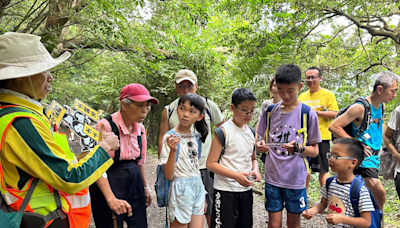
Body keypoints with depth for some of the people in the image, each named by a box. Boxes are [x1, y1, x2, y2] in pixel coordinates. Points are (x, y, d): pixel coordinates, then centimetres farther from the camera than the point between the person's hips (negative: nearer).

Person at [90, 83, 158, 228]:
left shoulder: (140, 128, 4)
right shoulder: (105, 125, -17)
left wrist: (145, 187, 19)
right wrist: (111, 198, -27)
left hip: (135, 186, 6)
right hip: (108, 187, -6)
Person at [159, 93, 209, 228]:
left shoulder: (196, 137, 4)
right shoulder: (170, 137, -12)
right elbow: (168, 175, -16)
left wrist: (203, 197, 14)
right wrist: (173, 150, -31)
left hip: (198, 187, 6)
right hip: (181, 190, -5)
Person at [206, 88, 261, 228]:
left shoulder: (251, 132, 7)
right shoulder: (223, 131, -13)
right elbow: (211, 163, -15)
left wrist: (255, 170, -4)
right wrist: (236, 175, -25)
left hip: (246, 189, 7)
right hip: (225, 190, -6)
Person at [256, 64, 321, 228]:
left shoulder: (308, 114, -6)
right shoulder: (270, 111, 1)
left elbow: (315, 151, -2)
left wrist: (299, 148, -22)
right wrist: (260, 145, -13)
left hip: (296, 178, -1)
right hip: (273, 176, 2)